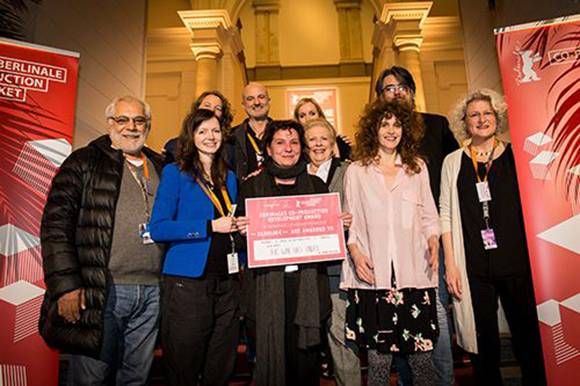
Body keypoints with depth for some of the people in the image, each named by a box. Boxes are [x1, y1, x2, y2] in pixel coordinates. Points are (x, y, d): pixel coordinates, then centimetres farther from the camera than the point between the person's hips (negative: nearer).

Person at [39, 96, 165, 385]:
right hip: (99, 292, -4)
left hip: (151, 292, 4)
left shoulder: (161, 168, 14)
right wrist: (65, 285, -13)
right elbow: (55, 225, -6)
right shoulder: (83, 163, 0)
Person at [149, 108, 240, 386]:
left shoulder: (228, 177, 13)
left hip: (227, 282, 5)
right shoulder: (175, 172, -3)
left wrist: (238, 228, 2)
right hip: (187, 281, -5)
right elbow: (158, 228, -12)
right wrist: (210, 226, -15)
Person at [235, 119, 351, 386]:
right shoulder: (252, 186, 9)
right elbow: (242, 240, 8)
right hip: (266, 286, -1)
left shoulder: (316, 185, 14)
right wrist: (242, 229, -12)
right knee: (270, 354, 3)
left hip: (307, 285, 1)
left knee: (306, 357, 3)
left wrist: (342, 224, -2)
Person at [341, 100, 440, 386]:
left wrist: (433, 241, -2)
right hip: (373, 273, -1)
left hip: (414, 271, 2)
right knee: (378, 354, 3)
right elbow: (349, 220, 8)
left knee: (421, 352, 5)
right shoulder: (356, 170, 8)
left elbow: (429, 216, 15)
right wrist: (354, 251, -6)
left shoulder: (417, 168, 14)